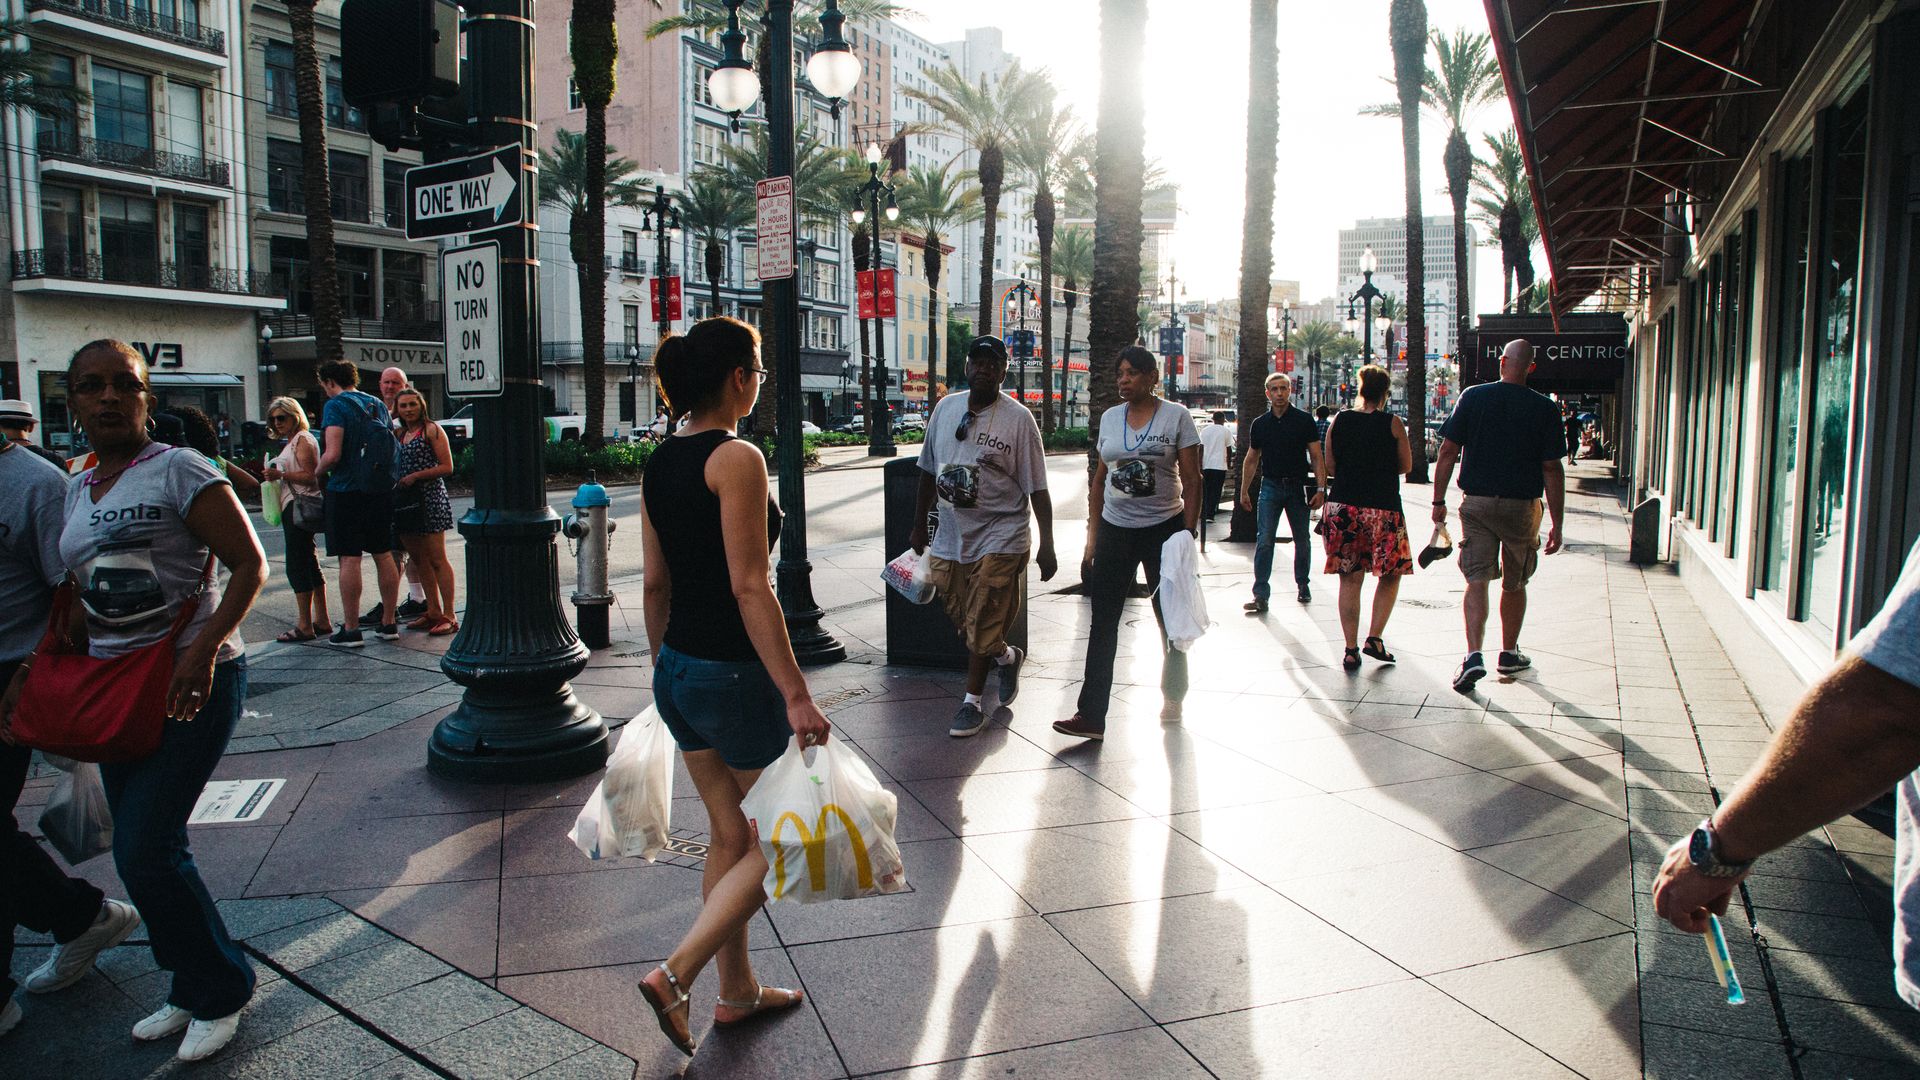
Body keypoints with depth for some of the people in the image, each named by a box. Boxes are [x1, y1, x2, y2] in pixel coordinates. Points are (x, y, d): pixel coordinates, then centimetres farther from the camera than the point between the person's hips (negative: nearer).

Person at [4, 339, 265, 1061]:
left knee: (144, 852, -8)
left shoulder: (177, 470, -10)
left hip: (191, 683, -7)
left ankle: (220, 994, 11)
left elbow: (249, 564, -14)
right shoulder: (77, 491, 13)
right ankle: (192, 989, 28)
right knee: (144, 849, 11)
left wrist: (205, 645, -25)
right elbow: (82, 596, 21)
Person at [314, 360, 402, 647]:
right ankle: (389, 622, 17)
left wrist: (318, 472, 0)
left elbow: (333, 455, -18)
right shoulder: (378, 405, 12)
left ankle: (350, 630, 0)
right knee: (383, 555, 11)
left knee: (349, 559, -3)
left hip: (346, 491, -6)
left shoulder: (335, 406, -9)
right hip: (380, 491, 6)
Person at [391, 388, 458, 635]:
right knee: (419, 560, 9)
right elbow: (396, 467, 23)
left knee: (437, 559, -8)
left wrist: (415, 476, -15)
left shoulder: (431, 429, -3)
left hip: (429, 497, -7)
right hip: (405, 501, 7)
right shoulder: (400, 434, 18)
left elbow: (447, 467, -10)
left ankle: (449, 616, -7)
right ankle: (433, 612, 16)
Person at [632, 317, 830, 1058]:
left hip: (678, 669, 8)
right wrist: (796, 695, -21)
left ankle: (737, 991, 32)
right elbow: (748, 587, -22)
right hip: (734, 673, -8)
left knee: (729, 836, 19)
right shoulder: (736, 458, -17)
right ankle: (676, 974, 3)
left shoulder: (660, 462, 7)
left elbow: (654, 584, 12)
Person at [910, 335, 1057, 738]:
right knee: (961, 620, 12)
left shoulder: (1018, 419, -8)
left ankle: (972, 702, 14)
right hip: (949, 537, 5)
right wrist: (918, 526, 18)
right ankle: (1006, 656, 40)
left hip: (999, 537, -5)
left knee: (982, 625, -2)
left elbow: (1037, 488, -8)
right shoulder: (946, 408, 7)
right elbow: (929, 471, 15)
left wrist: (1047, 546, -13)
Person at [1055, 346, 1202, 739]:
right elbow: (1099, 480, 11)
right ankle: (1091, 716, -2)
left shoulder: (1176, 416, -4)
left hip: (1164, 528, -3)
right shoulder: (1109, 418, 7)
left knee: (1170, 621, 11)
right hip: (1115, 530, 3)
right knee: (1102, 623, -3)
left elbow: (1192, 479, -5)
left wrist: (1188, 533, -12)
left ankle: (1172, 699, 31)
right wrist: (1094, 537, 7)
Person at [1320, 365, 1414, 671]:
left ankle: (1351, 649, 6)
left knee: (1349, 580, 7)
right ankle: (1374, 638, 6)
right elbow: (1406, 466, 3)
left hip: (1341, 506, 3)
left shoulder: (1339, 421, 2)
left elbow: (1329, 465, 6)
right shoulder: (1392, 423, -5)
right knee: (1390, 574, 14)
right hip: (1383, 508, -3)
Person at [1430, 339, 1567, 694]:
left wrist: (1439, 501, 3)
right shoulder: (1544, 408, -4)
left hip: (1477, 504, 0)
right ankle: (1509, 654, 29)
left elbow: (1447, 452, -4)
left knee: (1476, 582, -1)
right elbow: (1552, 469, -5)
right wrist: (1556, 524, 0)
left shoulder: (1473, 397, -2)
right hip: (1522, 507, 0)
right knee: (1514, 584, 16)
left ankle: (1473, 655, -17)